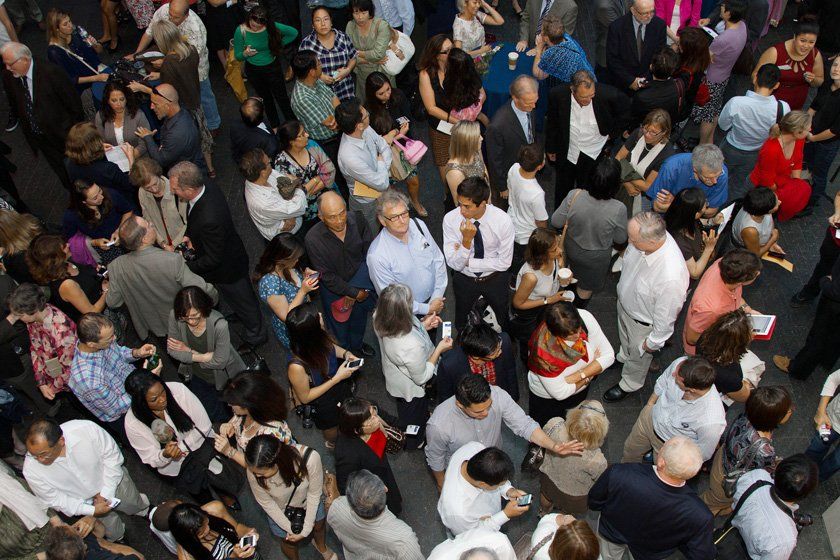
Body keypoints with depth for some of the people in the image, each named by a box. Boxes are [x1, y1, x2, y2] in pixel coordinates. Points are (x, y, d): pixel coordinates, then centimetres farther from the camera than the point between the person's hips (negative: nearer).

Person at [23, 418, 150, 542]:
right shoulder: (31, 470, -33)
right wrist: (92, 510, -24)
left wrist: (106, 493, -20)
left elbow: (111, 455, -20)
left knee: (136, 507, 25)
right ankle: (116, 539, 51)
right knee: (113, 533, 16)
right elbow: (54, 500, -17)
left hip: (111, 481, 0)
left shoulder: (87, 429, -39)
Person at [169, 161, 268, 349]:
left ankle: (255, 336, 45)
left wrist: (185, 267, -18)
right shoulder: (209, 189, -18)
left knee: (242, 301, 20)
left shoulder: (209, 219, -44)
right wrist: (190, 236, -4)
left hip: (228, 268, -6)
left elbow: (212, 260, -29)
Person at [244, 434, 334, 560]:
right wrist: (289, 528, -14)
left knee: (319, 525, 27)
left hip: (309, 502, 0)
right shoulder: (254, 471, -37)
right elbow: (266, 503, -18)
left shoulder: (310, 458, -43)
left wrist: (306, 529, -17)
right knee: (289, 541, 22)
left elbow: (314, 494, -24)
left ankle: (321, 546, 63)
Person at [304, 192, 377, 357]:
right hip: (334, 288, -3)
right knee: (339, 325, 23)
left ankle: (357, 343, 62)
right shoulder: (313, 239, -33)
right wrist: (355, 293, -21)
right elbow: (326, 276, -24)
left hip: (359, 280, 3)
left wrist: (365, 289, -21)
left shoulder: (358, 220, -25)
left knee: (359, 317, 30)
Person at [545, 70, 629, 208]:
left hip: (595, 155, -1)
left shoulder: (608, 94, -27)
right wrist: (551, 149, 6)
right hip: (566, 154, 1)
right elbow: (552, 123, -4)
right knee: (562, 192, 23)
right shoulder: (558, 95, -23)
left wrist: (612, 133, -3)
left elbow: (625, 112, -4)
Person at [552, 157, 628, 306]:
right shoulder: (618, 210, -35)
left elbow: (556, 222, -15)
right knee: (586, 288, 28)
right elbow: (620, 239, -16)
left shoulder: (574, 196, -31)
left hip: (571, 249, 2)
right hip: (596, 258, -2)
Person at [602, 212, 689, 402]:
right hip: (625, 301, 6)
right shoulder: (650, 234, -28)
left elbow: (666, 316, -29)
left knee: (638, 355, 28)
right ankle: (624, 356, 71)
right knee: (625, 336, 37)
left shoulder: (672, 277, -48)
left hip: (642, 323, -5)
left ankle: (629, 384, 59)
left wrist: (653, 341, -12)